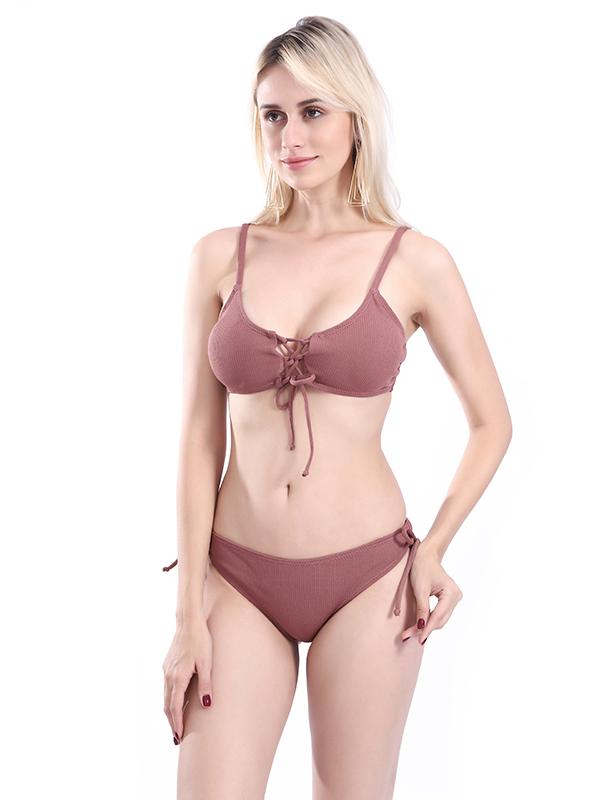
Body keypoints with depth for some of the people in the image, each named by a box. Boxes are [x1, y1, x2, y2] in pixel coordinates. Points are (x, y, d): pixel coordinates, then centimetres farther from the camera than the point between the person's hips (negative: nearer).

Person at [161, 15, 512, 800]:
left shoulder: (417, 262, -4)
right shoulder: (220, 257, 0)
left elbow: (492, 423, 6)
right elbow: (201, 439, 1)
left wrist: (433, 549, -3)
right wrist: (189, 611, -2)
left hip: (367, 580, -1)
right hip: (239, 579, 1)